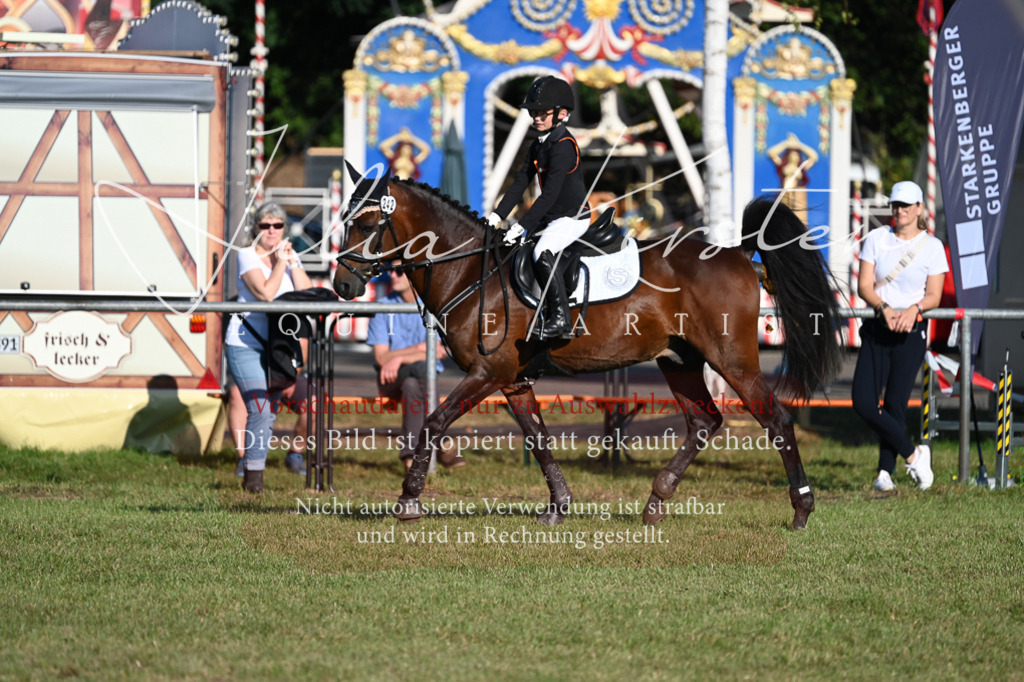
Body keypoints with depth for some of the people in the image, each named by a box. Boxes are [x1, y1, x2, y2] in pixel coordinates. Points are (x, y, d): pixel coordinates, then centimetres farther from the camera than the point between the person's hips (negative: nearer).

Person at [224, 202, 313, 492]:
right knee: (259, 410, -15)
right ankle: (253, 477, -8)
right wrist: (279, 262, -13)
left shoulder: (289, 254, 10)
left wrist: (292, 261, -9)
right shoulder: (248, 255, -7)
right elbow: (265, 293, -21)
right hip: (246, 345, -5)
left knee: (268, 410, 4)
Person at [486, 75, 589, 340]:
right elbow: (521, 183, 8)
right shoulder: (537, 146, 9)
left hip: (573, 217, -10)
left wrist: (521, 226, -27)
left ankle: (560, 319, -25)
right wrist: (497, 215, -3)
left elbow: (549, 194, -26)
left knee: (543, 253, -30)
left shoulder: (563, 146, -21)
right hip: (551, 217, 10)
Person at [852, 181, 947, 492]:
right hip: (876, 329, 2)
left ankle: (885, 471, 10)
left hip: (911, 332, -2)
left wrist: (913, 309, -22)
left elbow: (933, 296, -1)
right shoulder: (876, 239, 4)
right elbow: (864, 286, -1)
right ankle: (913, 454, 5)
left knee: (895, 405, -3)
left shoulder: (932, 246, 0)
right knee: (863, 403, -10)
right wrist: (885, 308, -20)